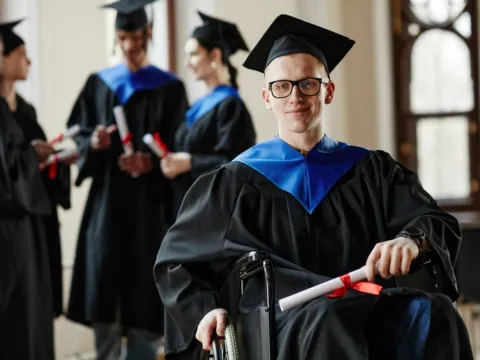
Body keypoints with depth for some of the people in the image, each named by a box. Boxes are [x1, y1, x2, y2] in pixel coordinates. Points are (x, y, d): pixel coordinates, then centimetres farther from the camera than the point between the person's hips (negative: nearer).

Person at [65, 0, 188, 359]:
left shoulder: (169, 88, 1)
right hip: (106, 200, 3)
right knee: (102, 288, -1)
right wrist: (93, 143, -13)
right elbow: (80, 134, 10)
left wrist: (150, 162, -21)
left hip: (149, 203, -2)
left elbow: (179, 148, -3)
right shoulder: (98, 83, 11)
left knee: (144, 294, -1)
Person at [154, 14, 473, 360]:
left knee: (431, 313, -32)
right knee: (328, 318, -38)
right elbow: (176, 259, 16)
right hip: (280, 324, -2)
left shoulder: (373, 170, 18)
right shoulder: (238, 180, 15)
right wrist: (204, 310, -6)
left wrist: (411, 240, -21)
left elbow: (441, 224, 4)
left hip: (373, 318, 2)